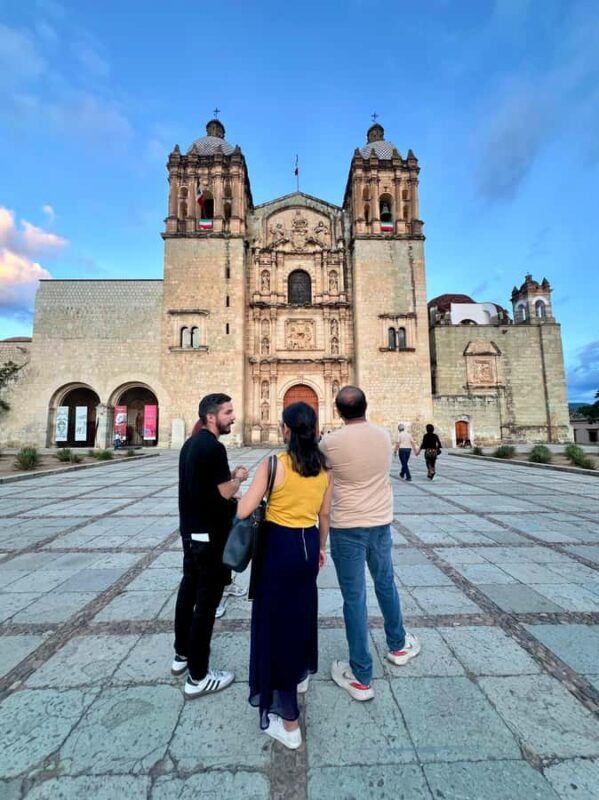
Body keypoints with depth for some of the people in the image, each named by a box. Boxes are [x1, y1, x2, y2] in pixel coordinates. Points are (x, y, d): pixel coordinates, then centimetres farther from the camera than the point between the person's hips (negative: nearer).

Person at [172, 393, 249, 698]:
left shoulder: (191, 443, 8)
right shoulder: (213, 447, -22)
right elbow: (226, 492, -20)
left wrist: (228, 477, 11)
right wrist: (238, 477, -2)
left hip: (189, 529, 10)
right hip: (209, 534, -10)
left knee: (189, 589, 22)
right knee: (206, 600, 3)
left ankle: (182, 654, 39)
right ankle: (198, 677, 17)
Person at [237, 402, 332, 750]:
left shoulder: (273, 464, -18)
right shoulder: (324, 467, -3)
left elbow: (243, 511, -17)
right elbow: (325, 515, 6)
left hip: (279, 544, -5)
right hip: (308, 544, 6)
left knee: (277, 620, 11)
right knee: (303, 612, 28)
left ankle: (288, 721, 25)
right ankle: (301, 674, 54)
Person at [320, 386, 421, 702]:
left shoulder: (331, 442, -18)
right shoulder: (384, 436, -4)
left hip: (347, 527, -4)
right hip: (381, 522, 5)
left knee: (354, 598, 9)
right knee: (385, 584, 26)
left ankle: (361, 677, 24)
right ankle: (398, 645, 49)